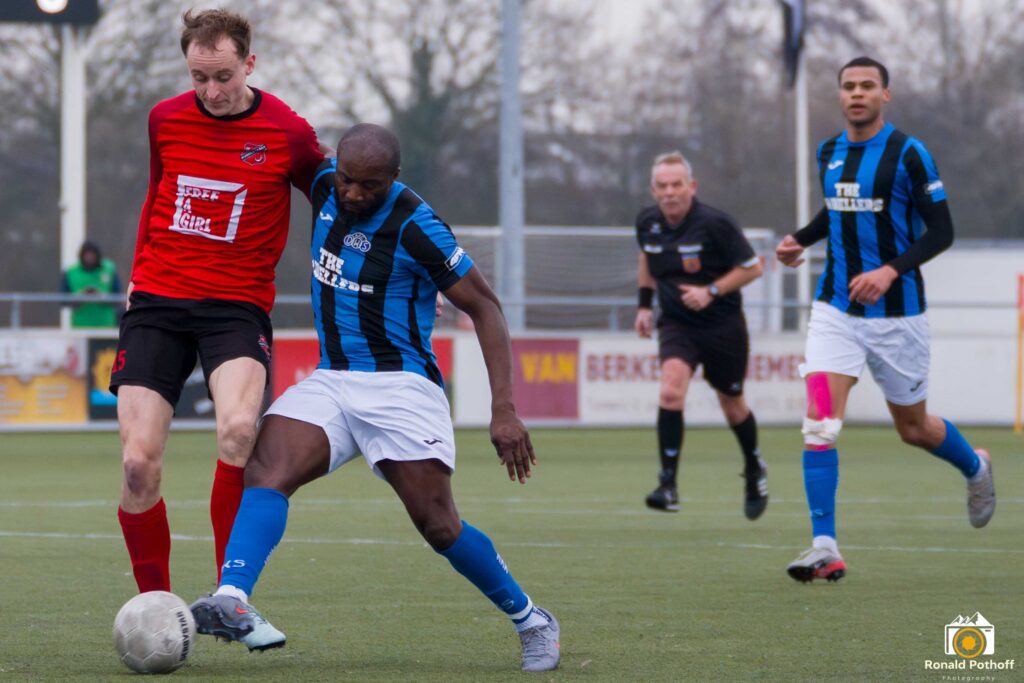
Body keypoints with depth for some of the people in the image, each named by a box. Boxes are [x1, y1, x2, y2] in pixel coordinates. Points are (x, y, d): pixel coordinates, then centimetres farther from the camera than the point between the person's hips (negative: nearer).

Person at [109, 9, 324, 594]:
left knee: (238, 428, -31)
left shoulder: (288, 133, -5)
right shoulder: (166, 120, 5)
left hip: (237, 305, -3)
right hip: (158, 303, 3)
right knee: (139, 464, -8)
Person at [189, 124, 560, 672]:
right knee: (266, 469, -22)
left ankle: (531, 621, 13)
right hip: (330, 381, 5)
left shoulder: (414, 226, -14)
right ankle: (232, 602, -39)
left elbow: (484, 307, -10)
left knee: (438, 525, -9)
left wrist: (504, 411, -16)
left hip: (399, 385, -5)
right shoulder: (325, 186, 2)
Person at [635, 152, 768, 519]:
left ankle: (754, 468, 43)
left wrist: (712, 291, -21)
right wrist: (645, 303, 11)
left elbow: (752, 267, -10)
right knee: (671, 389, -24)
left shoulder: (714, 224, -18)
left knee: (732, 406, 12)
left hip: (723, 326, -2)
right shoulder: (647, 223, -4)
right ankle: (668, 485, -24)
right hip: (676, 325, 2)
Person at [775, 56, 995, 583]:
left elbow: (941, 231, -11)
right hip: (835, 309, 4)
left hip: (896, 312, -4)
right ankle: (825, 549, -16)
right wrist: (800, 239, 6)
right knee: (819, 420, -14)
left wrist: (891, 271, -25)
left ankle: (975, 468, 46)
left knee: (914, 428, 11)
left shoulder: (908, 154, -11)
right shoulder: (828, 153, 6)